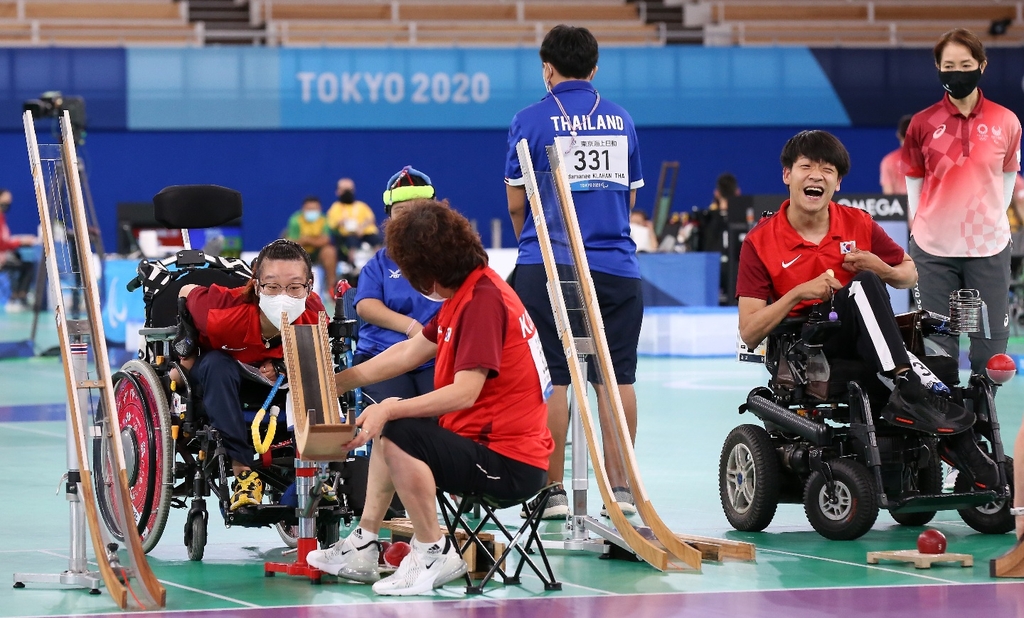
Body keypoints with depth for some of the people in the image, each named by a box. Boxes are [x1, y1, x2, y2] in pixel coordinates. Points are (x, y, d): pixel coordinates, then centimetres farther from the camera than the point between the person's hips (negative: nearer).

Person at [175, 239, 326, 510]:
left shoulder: (312, 315, -30)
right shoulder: (227, 316, -40)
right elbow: (186, 293, -18)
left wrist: (280, 368, -22)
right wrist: (185, 350, -13)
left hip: (271, 375, 3)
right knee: (217, 365, -37)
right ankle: (242, 470, -36)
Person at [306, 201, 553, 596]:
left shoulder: (483, 300, -21)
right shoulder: (467, 292, 11)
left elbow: (464, 392, -29)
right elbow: (411, 352, 19)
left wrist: (391, 409, -33)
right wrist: (339, 382, 18)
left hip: (510, 464, -11)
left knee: (397, 436, -27)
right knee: (388, 427, 26)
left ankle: (435, 555, -12)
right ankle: (363, 547, 23)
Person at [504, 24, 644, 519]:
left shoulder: (532, 120, -1)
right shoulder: (621, 120, 11)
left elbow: (516, 203, 2)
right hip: (616, 265, 3)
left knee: (552, 378, 0)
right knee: (616, 376, 6)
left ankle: (553, 490, -1)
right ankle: (620, 487, 6)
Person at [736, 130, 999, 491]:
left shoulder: (858, 225, 7)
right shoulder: (761, 242, -2)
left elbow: (910, 274, 18)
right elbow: (749, 333, -6)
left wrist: (883, 270, -4)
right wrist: (798, 293, -19)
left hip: (861, 346, 4)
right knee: (863, 284, -28)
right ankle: (910, 386, -37)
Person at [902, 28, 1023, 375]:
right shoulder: (923, 124, -3)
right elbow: (914, 180, 5)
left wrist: (994, 221, 4)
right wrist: (921, 226, 0)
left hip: (989, 247, 0)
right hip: (934, 248, 0)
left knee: (991, 343, 5)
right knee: (938, 345, 6)